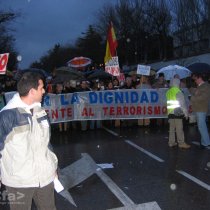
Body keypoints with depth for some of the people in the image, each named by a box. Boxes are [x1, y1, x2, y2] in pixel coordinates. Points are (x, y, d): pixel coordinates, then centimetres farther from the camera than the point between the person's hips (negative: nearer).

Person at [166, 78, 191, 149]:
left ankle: (171, 142, 15)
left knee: (172, 128, 11)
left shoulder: (168, 92, 10)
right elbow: (183, 103, -10)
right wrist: (186, 113, -3)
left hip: (170, 112, 7)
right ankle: (181, 143, 1)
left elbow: (168, 103, 11)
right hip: (178, 113, -7)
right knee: (179, 128, -3)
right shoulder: (178, 91, -10)